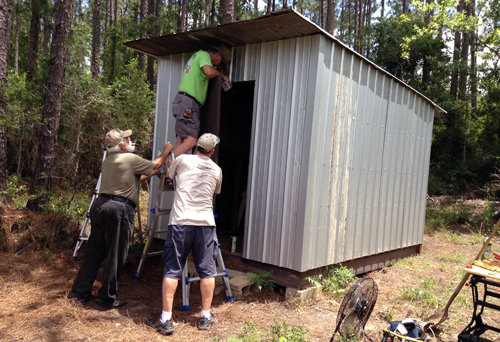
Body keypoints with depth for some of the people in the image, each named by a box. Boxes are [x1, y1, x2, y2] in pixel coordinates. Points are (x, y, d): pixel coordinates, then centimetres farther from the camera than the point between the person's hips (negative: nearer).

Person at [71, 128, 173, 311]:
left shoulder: (107, 161, 18)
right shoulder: (130, 159, -7)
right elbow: (155, 165, 6)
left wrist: (149, 174, 32)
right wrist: (166, 152, 22)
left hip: (99, 204, 8)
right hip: (119, 209, -8)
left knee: (94, 252, 16)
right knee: (115, 256, 1)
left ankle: (81, 292, 24)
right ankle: (106, 299, 9)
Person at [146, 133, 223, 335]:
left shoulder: (183, 160, 5)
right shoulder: (216, 170, 9)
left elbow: (169, 174, 25)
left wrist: (171, 164, 47)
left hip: (180, 222, -1)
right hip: (205, 223, 2)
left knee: (172, 271, 4)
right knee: (207, 271, 11)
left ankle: (166, 320, 7)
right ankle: (206, 317, 21)